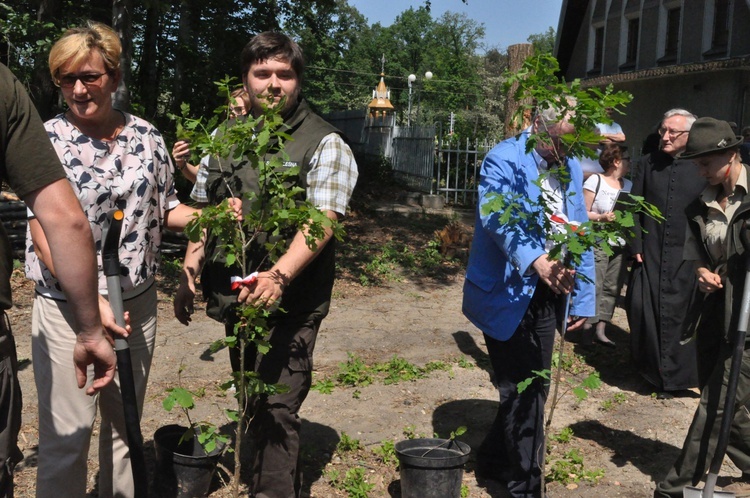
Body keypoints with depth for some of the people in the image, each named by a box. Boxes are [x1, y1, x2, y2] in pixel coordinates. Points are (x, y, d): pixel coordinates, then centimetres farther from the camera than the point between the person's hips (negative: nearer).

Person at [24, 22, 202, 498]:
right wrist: (91, 301, -24)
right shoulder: (47, 140, -8)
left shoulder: (146, 135, 3)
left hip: (138, 300, 4)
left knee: (126, 422, 17)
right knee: (67, 433, 0)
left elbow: (164, 208, 13)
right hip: (68, 306, -4)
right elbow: (46, 234, -14)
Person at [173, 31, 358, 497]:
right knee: (249, 400, 17)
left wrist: (279, 275, -31)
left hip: (290, 302, -6)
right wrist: (190, 270, 9)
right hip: (235, 297, 7)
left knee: (277, 408, -6)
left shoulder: (324, 143, -6)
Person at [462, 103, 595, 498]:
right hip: (508, 296, -7)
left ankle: (494, 461, 36)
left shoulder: (571, 168, 9)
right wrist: (537, 260, -49)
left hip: (548, 295, 8)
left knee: (533, 387, 16)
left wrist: (583, 298, 7)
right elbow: (498, 216, -32)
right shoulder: (504, 160, -14)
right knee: (522, 391, -3)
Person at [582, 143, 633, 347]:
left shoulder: (629, 185, 11)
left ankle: (600, 330, 8)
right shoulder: (595, 181, -6)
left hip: (620, 246, 6)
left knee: (612, 288, 4)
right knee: (594, 287, -7)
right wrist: (601, 218, -22)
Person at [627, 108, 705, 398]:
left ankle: (675, 376, 18)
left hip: (685, 258, -2)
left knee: (679, 315, 4)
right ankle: (653, 371, 16)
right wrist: (636, 246, 0)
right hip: (650, 256, 2)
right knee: (643, 310, -1)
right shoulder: (648, 164, 7)